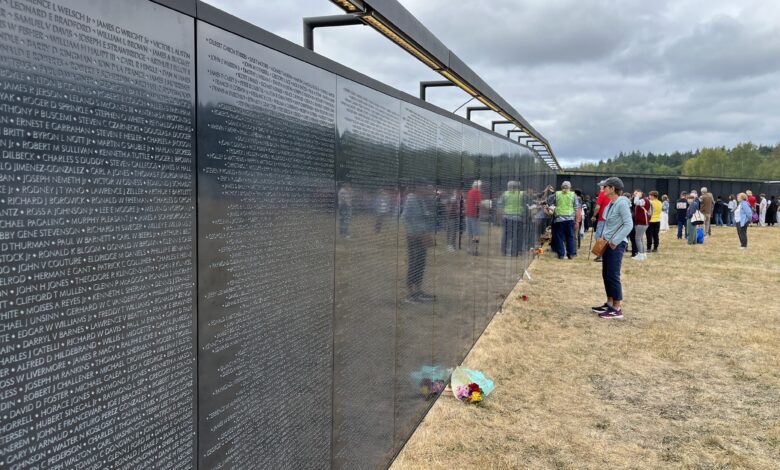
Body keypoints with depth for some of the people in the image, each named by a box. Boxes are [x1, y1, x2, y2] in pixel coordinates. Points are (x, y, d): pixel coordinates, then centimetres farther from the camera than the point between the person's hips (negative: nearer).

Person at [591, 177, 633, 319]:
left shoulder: (622, 203, -16)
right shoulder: (610, 203, 11)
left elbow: (628, 225, -21)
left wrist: (615, 241, -20)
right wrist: (603, 236, 10)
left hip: (616, 245, -9)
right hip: (607, 243, 9)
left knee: (613, 276, -6)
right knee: (606, 274, 14)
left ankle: (617, 309, 2)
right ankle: (609, 303, 25)